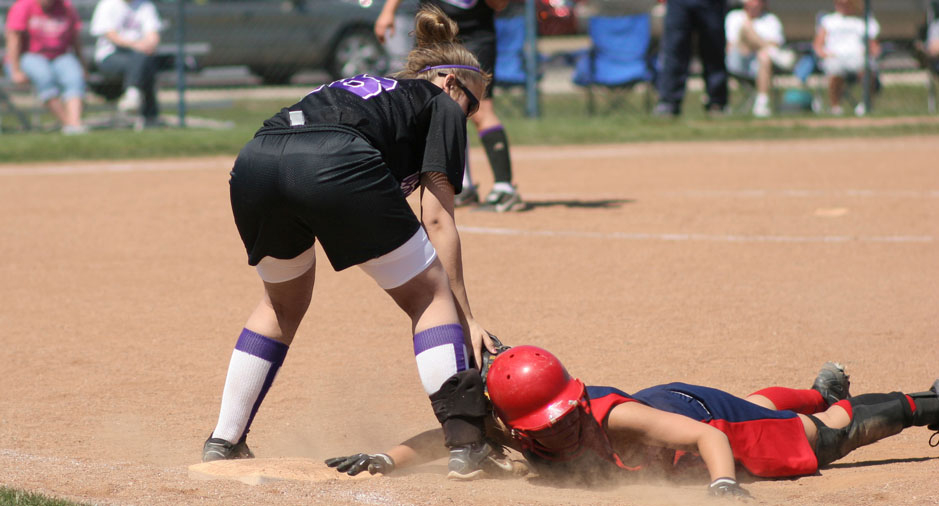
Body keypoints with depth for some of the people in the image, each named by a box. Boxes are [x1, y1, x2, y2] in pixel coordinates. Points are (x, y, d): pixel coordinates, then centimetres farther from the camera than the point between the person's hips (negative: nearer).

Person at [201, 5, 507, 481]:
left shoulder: (353, 85, 40)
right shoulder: (441, 103, 24)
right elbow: (437, 221, 14)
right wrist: (464, 316, 14)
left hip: (254, 162, 6)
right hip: (334, 165, -6)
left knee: (284, 302, 31)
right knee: (430, 293, 13)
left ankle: (225, 441, 30)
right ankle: (464, 442, 1)